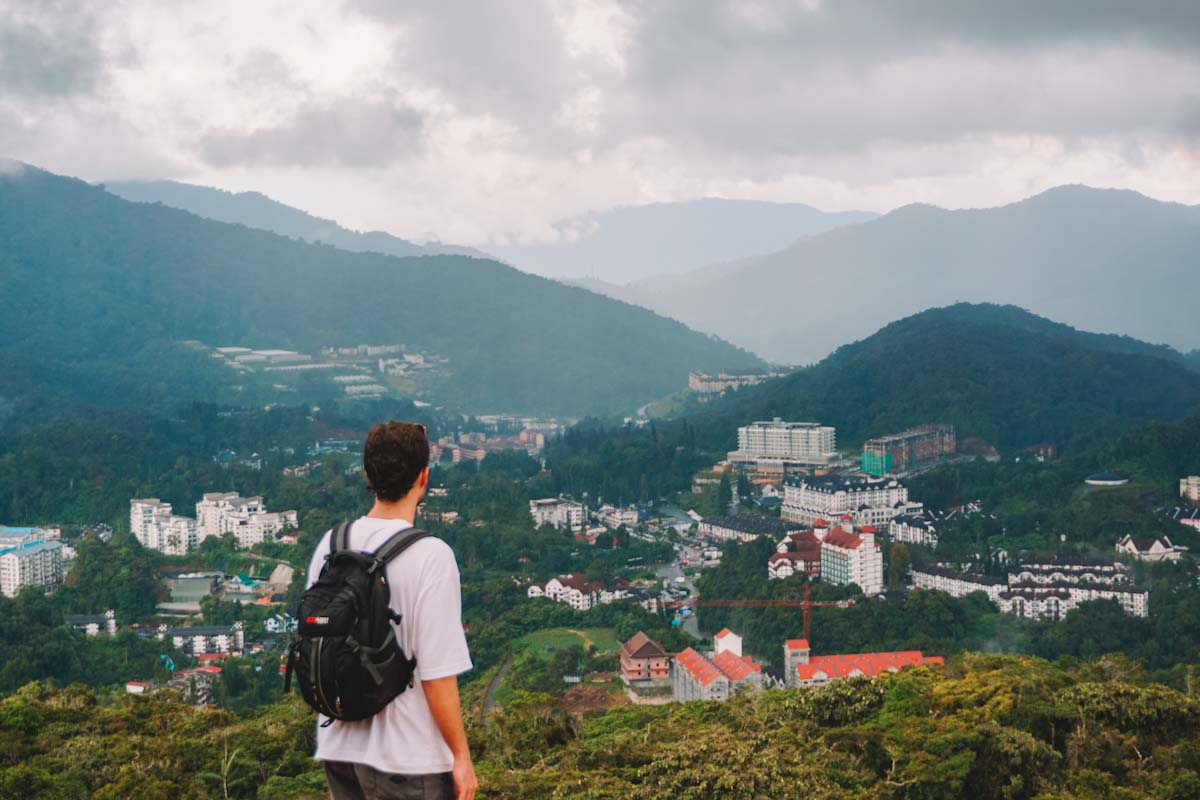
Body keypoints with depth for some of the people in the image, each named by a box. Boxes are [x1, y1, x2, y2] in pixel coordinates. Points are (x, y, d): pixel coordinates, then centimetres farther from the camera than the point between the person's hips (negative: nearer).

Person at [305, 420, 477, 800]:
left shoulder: (330, 545, 2)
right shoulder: (430, 555, -17)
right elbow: (437, 673, -18)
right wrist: (462, 756, -8)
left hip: (340, 746, 6)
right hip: (407, 757, -6)